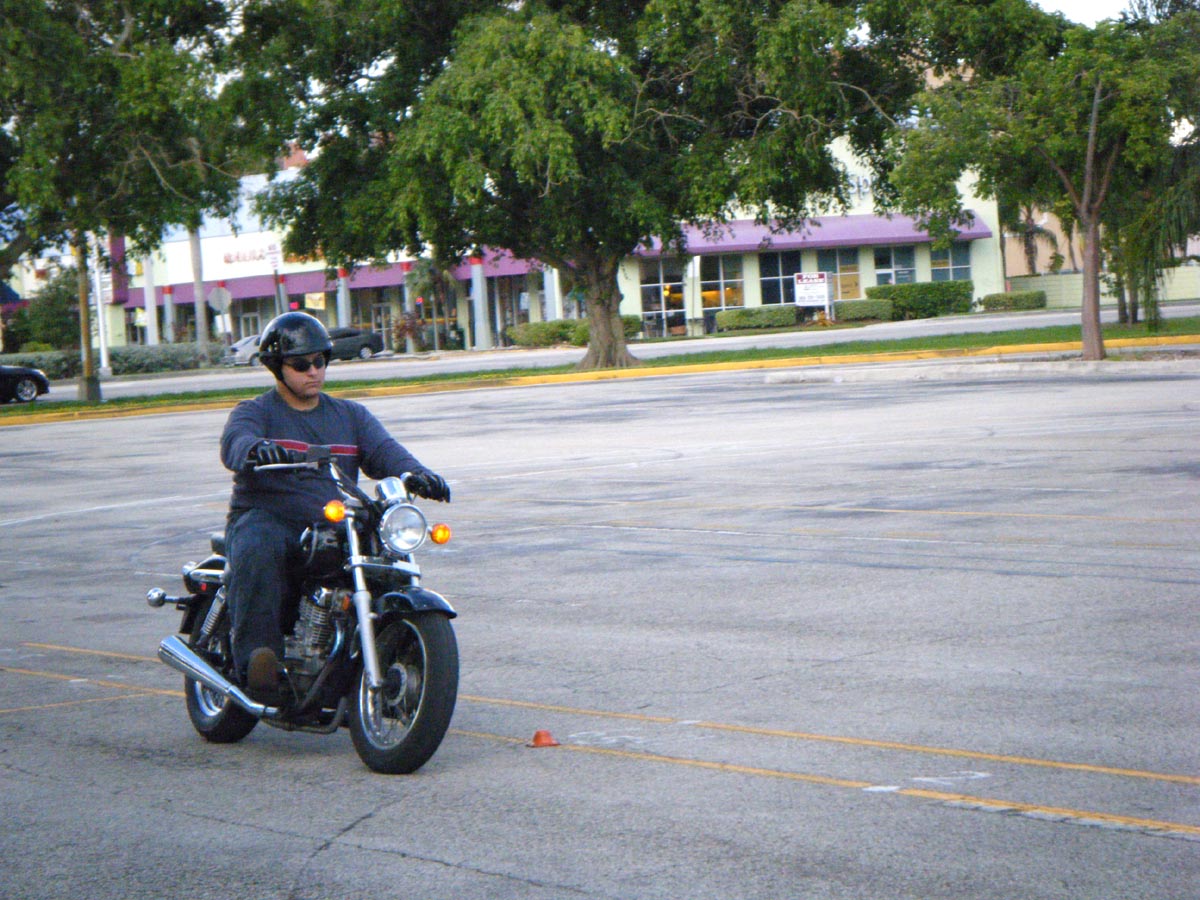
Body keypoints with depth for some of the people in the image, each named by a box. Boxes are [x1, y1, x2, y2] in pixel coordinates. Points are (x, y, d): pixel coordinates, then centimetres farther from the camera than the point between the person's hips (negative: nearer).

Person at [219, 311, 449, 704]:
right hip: (266, 519, -4)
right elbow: (235, 442, -15)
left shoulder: (351, 415, 21)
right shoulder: (255, 412, 8)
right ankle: (256, 660, -42)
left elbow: (383, 451, 4)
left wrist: (415, 473, -20)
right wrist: (257, 450, -42)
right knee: (258, 551, -38)